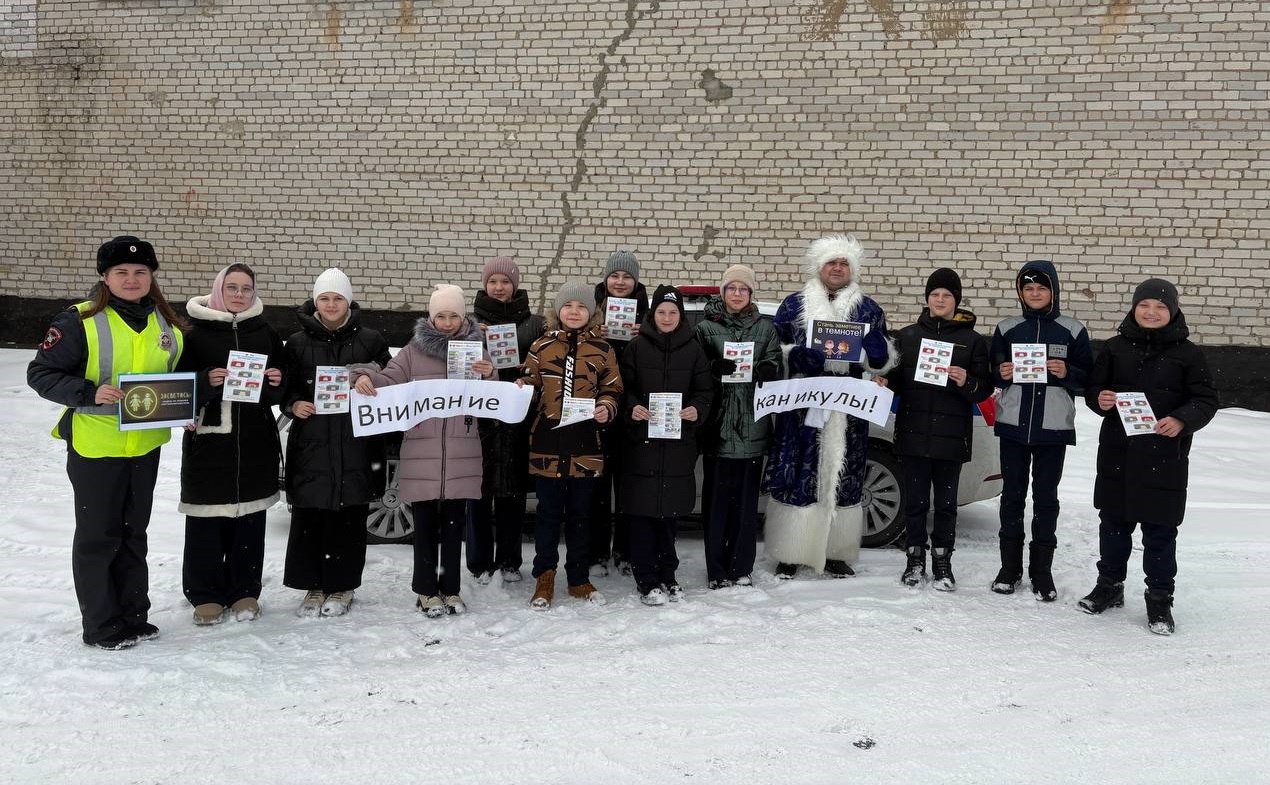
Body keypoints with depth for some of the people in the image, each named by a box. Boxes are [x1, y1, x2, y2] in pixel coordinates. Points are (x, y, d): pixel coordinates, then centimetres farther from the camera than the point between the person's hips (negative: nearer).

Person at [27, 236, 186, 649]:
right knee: (98, 536, 6)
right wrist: (90, 393, -24)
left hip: (146, 445, 5)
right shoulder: (80, 322, -12)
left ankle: (134, 615, 29)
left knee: (133, 533, 17)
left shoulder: (169, 325, 4)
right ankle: (101, 626, 19)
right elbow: (41, 373, -10)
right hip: (95, 445, -5)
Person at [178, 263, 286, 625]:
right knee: (206, 521, 0)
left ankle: (244, 591, 19)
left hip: (255, 441, 3)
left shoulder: (265, 333, 11)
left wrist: (277, 382, -7)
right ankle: (206, 595, 12)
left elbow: (280, 389, 15)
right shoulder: (197, 332, 1)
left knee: (250, 517, 7)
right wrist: (206, 381, -19)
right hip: (208, 437, -3)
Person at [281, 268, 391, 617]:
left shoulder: (370, 340, 6)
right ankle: (314, 585, 15)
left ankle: (341, 586, 16)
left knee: (350, 514, 2)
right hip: (311, 441, 1)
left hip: (355, 441, 0)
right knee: (309, 512, 0)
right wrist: (293, 405, -7)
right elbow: (285, 388, 12)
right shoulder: (298, 342, 7)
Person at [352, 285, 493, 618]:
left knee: (454, 523, 9)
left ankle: (450, 588, 20)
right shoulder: (413, 352, 4)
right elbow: (389, 380, 0)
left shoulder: (475, 350, 7)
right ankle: (427, 590, 14)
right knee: (425, 523, 4)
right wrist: (366, 377, -22)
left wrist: (489, 376, -15)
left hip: (461, 455, 1)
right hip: (422, 454, -1)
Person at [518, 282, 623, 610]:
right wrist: (522, 387, -12)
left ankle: (579, 578, 23)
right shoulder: (542, 346, 5)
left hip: (585, 446, 0)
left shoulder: (602, 349, 5)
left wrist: (606, 409, -10)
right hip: (547, 443, 0)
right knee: (548, 512, 7)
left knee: (580, 513, 11)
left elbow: (613, 390, 9)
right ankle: (544, 577, 18)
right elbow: (530, 381, 10)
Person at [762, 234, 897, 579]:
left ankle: (836, 553, 18)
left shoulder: (868, 309, 12)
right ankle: (790, 554, 9)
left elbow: (883, 362, 11)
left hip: (848, 412, 2)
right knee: (796, 480, -1)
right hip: (800, 408, -2)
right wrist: (798, 356, -14)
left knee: (842, 482, 6)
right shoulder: (794, 304, 7)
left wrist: (874, 343, -12)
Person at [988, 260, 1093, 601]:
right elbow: (991, 373, 12)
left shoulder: (1072, 330, 1)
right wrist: (1002, 374, -10)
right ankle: (1010, 566, 17)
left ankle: (1042, 570, 14)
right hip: (1013, 425, 2)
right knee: (1012, 494, 7)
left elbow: (1089, 378, 4)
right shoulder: (1007, 329, 7)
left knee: (1046, 497, 5)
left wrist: (1067, 373, -15)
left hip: (1053, 428, -1)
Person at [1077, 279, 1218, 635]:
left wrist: (1182, 420, -20)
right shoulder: (1116, 347, 5)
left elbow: (1206, 400, -1)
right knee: (1113, 523, 14)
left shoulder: (1187, 353, -1)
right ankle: (1109, 585, 30)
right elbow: (1093, 386, 11)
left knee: (1160, 529, 4)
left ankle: (1160, 599, 16)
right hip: (1117, 452, 3)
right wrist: (1099, 399, -12)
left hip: (1164, 455, -2)